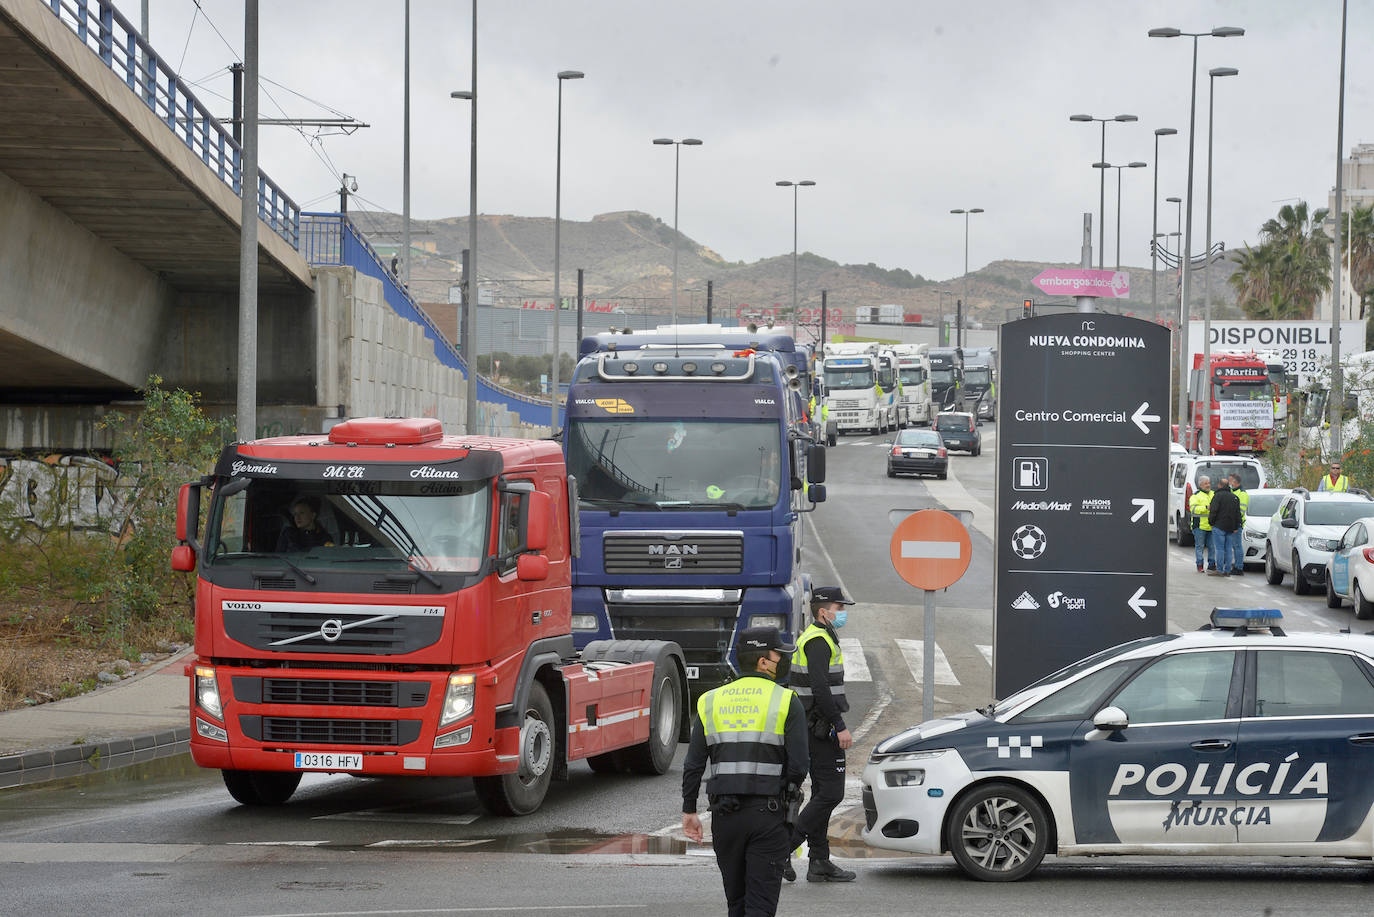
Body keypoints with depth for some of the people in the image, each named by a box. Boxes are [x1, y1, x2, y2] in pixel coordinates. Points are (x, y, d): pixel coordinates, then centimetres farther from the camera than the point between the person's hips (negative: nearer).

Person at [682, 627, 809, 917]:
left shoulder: (711, 701, 8)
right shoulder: (786, 701, -4)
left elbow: (693, 765, 5)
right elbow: (798, 766, -8)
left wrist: (689, 811, 13)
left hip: (724, 815, 4)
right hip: (767, 815, -4)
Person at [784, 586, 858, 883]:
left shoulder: (813, 638, 18)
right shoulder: (819, 641, -15)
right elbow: (820, 688, -23)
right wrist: (841, 727, -22)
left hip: (813, 727, 11)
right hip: (822, 729, -11)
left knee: (822, 792, 11)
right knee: (830, 793, -10)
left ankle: (819, 862, 13)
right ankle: (783, 848, -12)